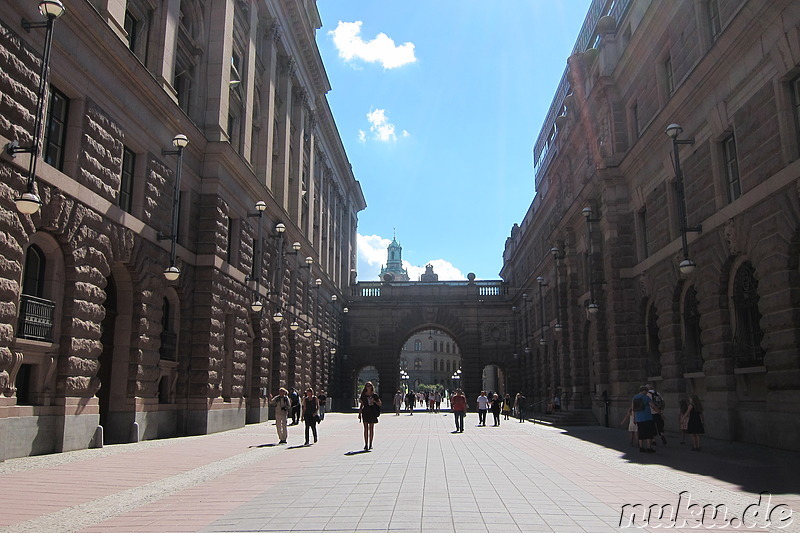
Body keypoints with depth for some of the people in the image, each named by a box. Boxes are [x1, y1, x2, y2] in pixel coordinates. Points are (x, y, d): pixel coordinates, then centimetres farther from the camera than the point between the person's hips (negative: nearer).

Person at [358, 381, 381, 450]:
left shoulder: (375, 395, 3)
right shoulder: (363, 395, 6)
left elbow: (379, 404, 4)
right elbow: (361, 405, 10)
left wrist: (374, 401, -13)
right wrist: (359, 413, 4)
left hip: (372, 413, 0)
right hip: (365, 413, 0)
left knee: (371, 428, 2)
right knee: (366, 428, -3)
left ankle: (370, 444, 9)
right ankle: (366, 444, -1)